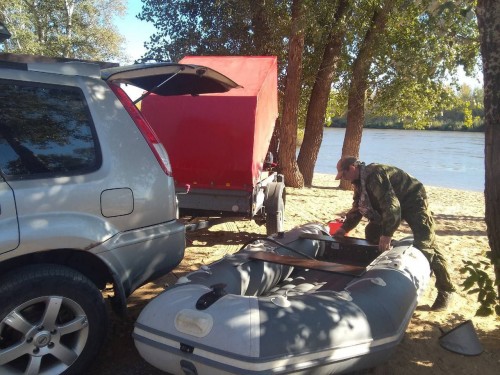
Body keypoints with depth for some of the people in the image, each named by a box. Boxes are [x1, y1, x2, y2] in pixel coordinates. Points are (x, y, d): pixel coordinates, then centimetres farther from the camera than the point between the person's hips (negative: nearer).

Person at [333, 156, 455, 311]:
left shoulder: (374, 175, -29)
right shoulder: (360, 180, 2)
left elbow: (391, 205, -34)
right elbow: (357, 208, 11)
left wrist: (387, 234, -33)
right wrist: (344, 228, 3)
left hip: (413, 200, -10)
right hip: (394, 203, 10)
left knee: (424, 245, -16)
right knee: (372, 233, 8)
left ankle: (445, 290, -6)